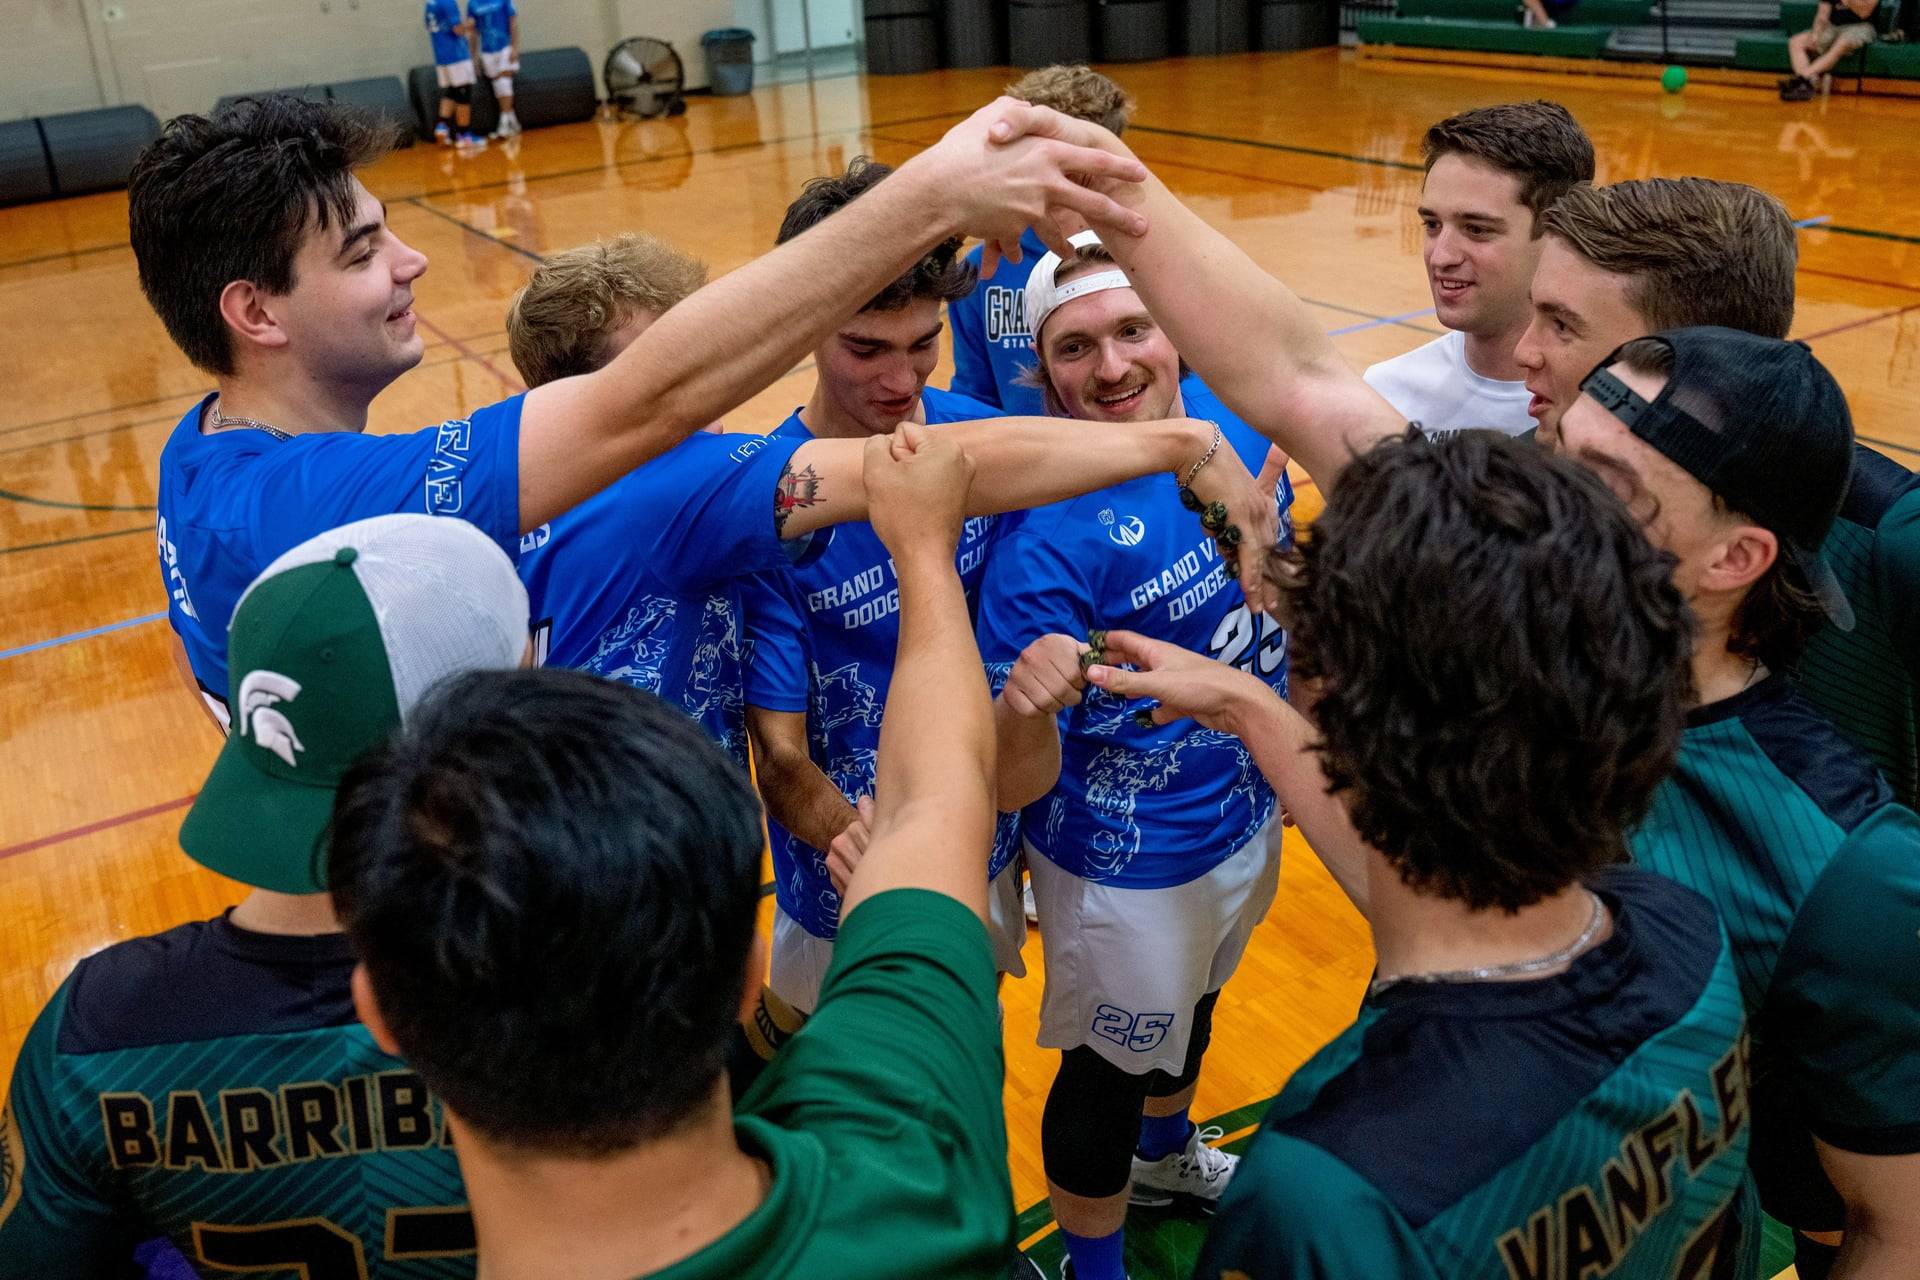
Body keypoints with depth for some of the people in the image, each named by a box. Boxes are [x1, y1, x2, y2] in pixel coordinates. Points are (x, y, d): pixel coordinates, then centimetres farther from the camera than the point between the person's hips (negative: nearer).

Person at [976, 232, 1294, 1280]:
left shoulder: (1236, 431, -11)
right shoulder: (1046, 529, -30)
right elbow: (1017, 786, -29)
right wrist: (1028, 708, -50)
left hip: (1250, 815, 7)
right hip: (1129, 867, -7)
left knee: (1192, 1005, 32)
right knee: (1110, 1067, 16)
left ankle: (1166, 1155, 63)